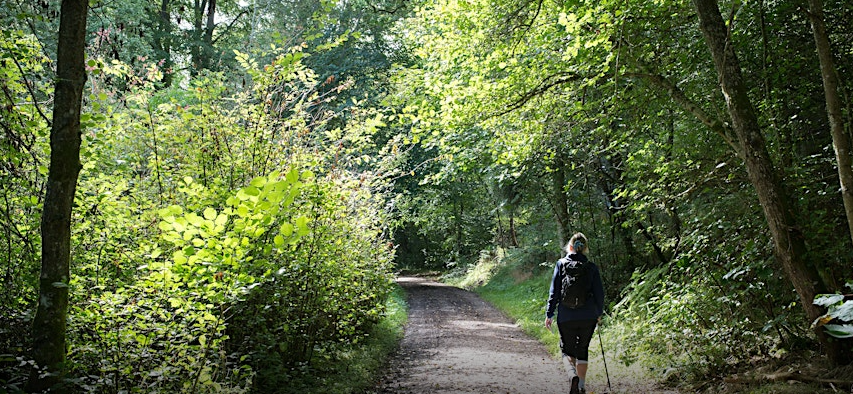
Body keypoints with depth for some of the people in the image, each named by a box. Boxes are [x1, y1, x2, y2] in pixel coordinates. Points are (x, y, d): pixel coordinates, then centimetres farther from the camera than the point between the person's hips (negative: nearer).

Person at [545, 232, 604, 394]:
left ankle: (573, 376, -15)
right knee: (582, 350, 16)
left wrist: (549, 314, 2)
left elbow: (554, 292, -4)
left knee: (567, 350, 11)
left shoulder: (561, 264, -3)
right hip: (588, 317, 2)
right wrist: (599, 313, 19)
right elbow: (599, 293, 3)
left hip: (566, 317, -1)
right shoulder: (592, 267, 0)